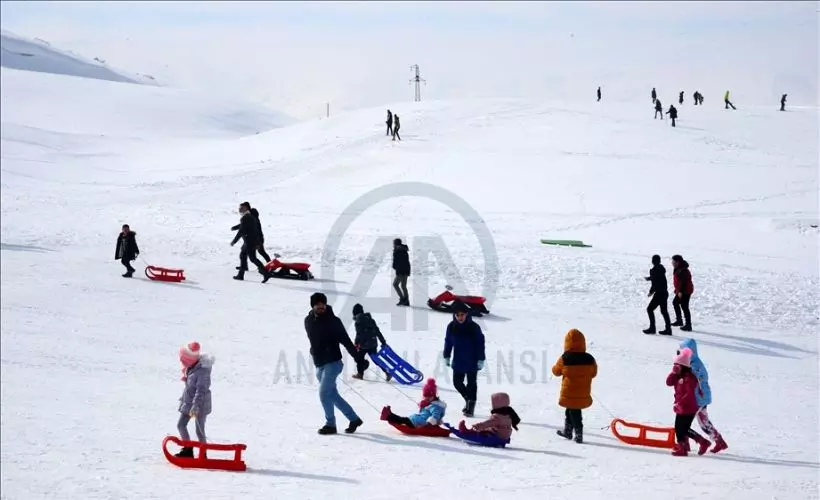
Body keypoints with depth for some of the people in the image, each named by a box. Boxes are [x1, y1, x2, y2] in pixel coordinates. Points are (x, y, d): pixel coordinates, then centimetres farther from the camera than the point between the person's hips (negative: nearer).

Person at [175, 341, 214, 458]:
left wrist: (195, 407, -32)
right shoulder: (190, 367, 3)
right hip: (188, 402, 9)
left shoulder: (202, 371, -25)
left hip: (200, 404, -9)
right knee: (181, 425, 10)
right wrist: (183, 399, 23)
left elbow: (201, 391, -28)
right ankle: (188, 449, 20)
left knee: (199, 430, -2)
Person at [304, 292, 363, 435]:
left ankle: (330, 424, 0)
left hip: (333, 362, -6)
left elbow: (345, 340, -10)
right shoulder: (308, 321, 4)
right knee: (333, 394, 10)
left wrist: (358, 358, -13)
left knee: (324, 392, -12)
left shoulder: (333, 321, -10)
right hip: (319, 364, 6)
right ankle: (354, 419, 21)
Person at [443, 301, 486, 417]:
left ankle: (471, 404, 15)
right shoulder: (452, 327, -3)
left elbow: (480, 344, -9)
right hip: (458, 362, 4)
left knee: (471, 383, 3)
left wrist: (481, 360, -11)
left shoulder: (474, 327, -13)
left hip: (472, 362, -4)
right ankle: (468, 399, 30)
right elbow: (448, 342, 7)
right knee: (457, 382, 8)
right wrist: (446, 357, 8)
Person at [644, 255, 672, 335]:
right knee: (664, 311, 15)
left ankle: (652, 328, 2)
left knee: (650, 309, 1)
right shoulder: (661, 268, 8)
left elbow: (655, 283, -21)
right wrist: (649, 278, 42)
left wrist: (651, 292, -8)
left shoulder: (654, 270, -19)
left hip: (659, 294, -9)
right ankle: (668, 329, 18)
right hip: (665, 292, 9)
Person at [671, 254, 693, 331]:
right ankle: (679, 321, 34)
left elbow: (684, 282, -26)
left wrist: (681, 291, -26)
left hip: (685, 291, -11)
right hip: (681, 291, 11)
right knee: (675, 302, 23)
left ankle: (688, 325, -5)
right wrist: (677, 290, 23)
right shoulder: (678, 269, 11)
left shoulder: (683, 271, -22)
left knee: (684, 307, -8)